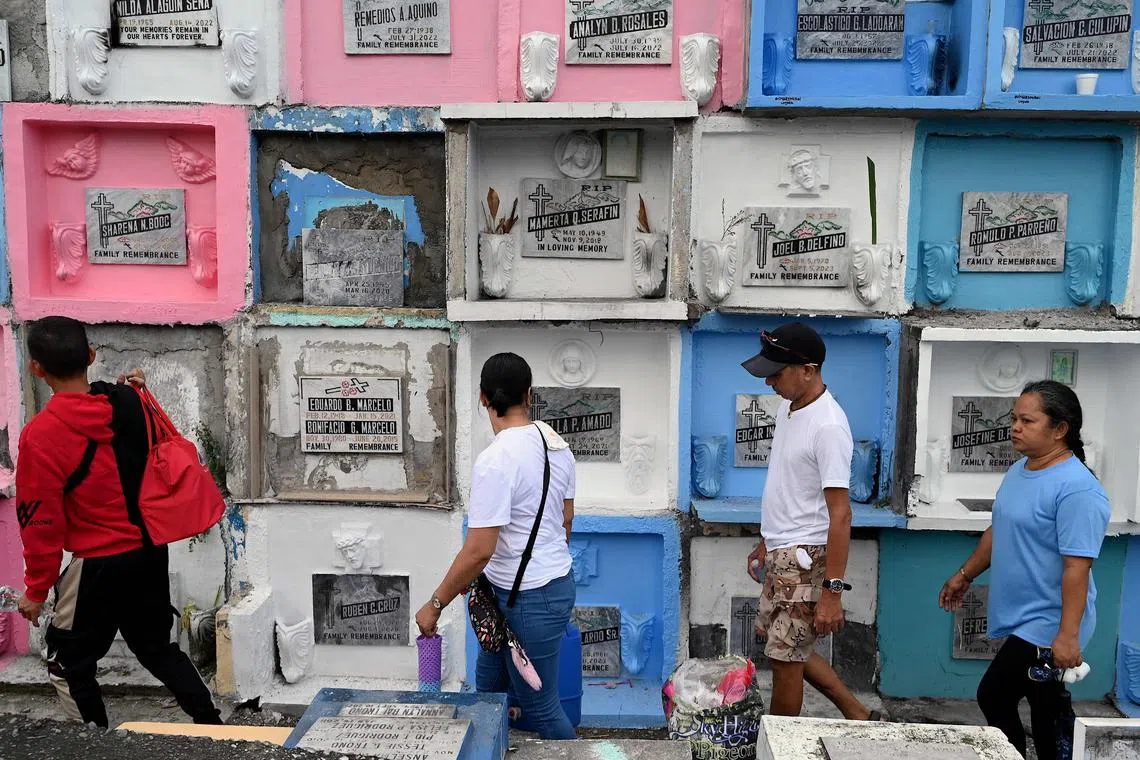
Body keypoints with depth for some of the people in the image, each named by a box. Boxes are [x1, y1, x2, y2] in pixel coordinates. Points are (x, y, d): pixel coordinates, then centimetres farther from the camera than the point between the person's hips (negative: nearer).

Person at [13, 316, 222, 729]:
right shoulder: (131, 403, -5)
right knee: (158, 647, 23)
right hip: (151, 551, 6)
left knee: (67, 664, 15)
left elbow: (41, 519, -14)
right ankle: (211, 724, 26)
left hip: (100, 564, -6)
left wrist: (36, 589, -2)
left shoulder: (41, 434, -19)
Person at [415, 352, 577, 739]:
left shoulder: (495, 461, -26)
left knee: (540, 707, 9)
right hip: (557, 580, 9)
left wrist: (435, 605, -13)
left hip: (529, 599, -9)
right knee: (488, 680, 25)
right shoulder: (557, 444, 0)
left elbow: (478, 551, -26)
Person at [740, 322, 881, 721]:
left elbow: (840, 515, -24)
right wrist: (765, 542, 23)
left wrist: (832, 591, -26)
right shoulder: (787, 408, 6)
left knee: (785, 657, 2)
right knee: (787, 648, 20)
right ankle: (859, 717, 32)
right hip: (780, 553, 10)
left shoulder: (828, 426, -23)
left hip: (805, 557, -10)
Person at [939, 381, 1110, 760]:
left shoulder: (1076, 488, -21)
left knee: (993, 698, -5)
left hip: (1045, 627, -8)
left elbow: (1077, 567, -25)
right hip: (1023, 619, 9)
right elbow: (997, 531, 19)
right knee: (1047, 713, 17)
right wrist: (965, 575, 21)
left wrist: (1068, 635, -26)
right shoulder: (1019, 470, 7)